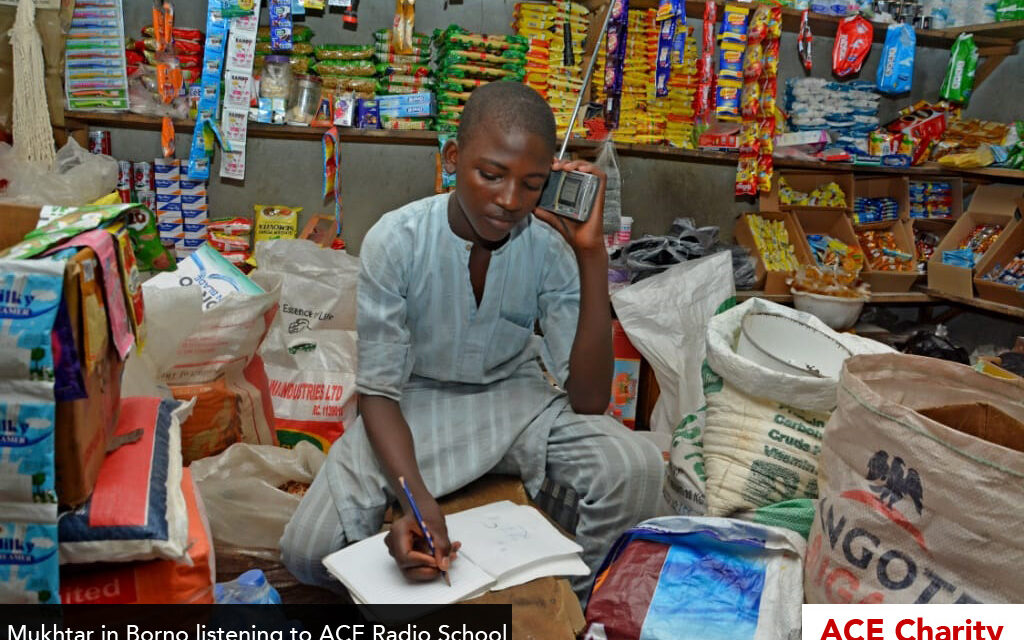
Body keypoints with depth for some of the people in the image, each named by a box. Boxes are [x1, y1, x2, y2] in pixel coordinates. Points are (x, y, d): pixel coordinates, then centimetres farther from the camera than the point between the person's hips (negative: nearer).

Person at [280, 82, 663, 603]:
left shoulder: (550, 247, -17)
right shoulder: (395, 241, -21)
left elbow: (588, 402, -20)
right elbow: (379, 391, -16)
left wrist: (592, 255, -27)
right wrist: (417, 497, -36)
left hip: (515, 396, 1)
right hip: (416, 403, -1)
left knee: (635, 468, -26)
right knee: (307, 551, -20)